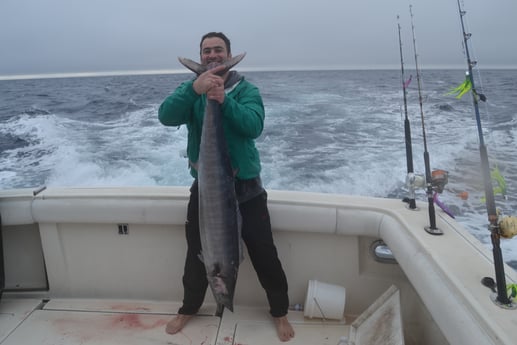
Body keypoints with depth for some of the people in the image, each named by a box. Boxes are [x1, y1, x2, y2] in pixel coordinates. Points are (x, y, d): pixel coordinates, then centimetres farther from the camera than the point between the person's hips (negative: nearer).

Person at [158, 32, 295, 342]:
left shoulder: (247, 90, -4)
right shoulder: (190, 89, 2)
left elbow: (254, 126, -22)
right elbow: (167, 117, -19)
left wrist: (225, 100, -37)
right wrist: (194, 89, -35)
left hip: (245, 186, -2)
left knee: (264, 253, 6)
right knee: (197, 252, 17)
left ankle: (280, 312, 30)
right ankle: (189, 307, 41)